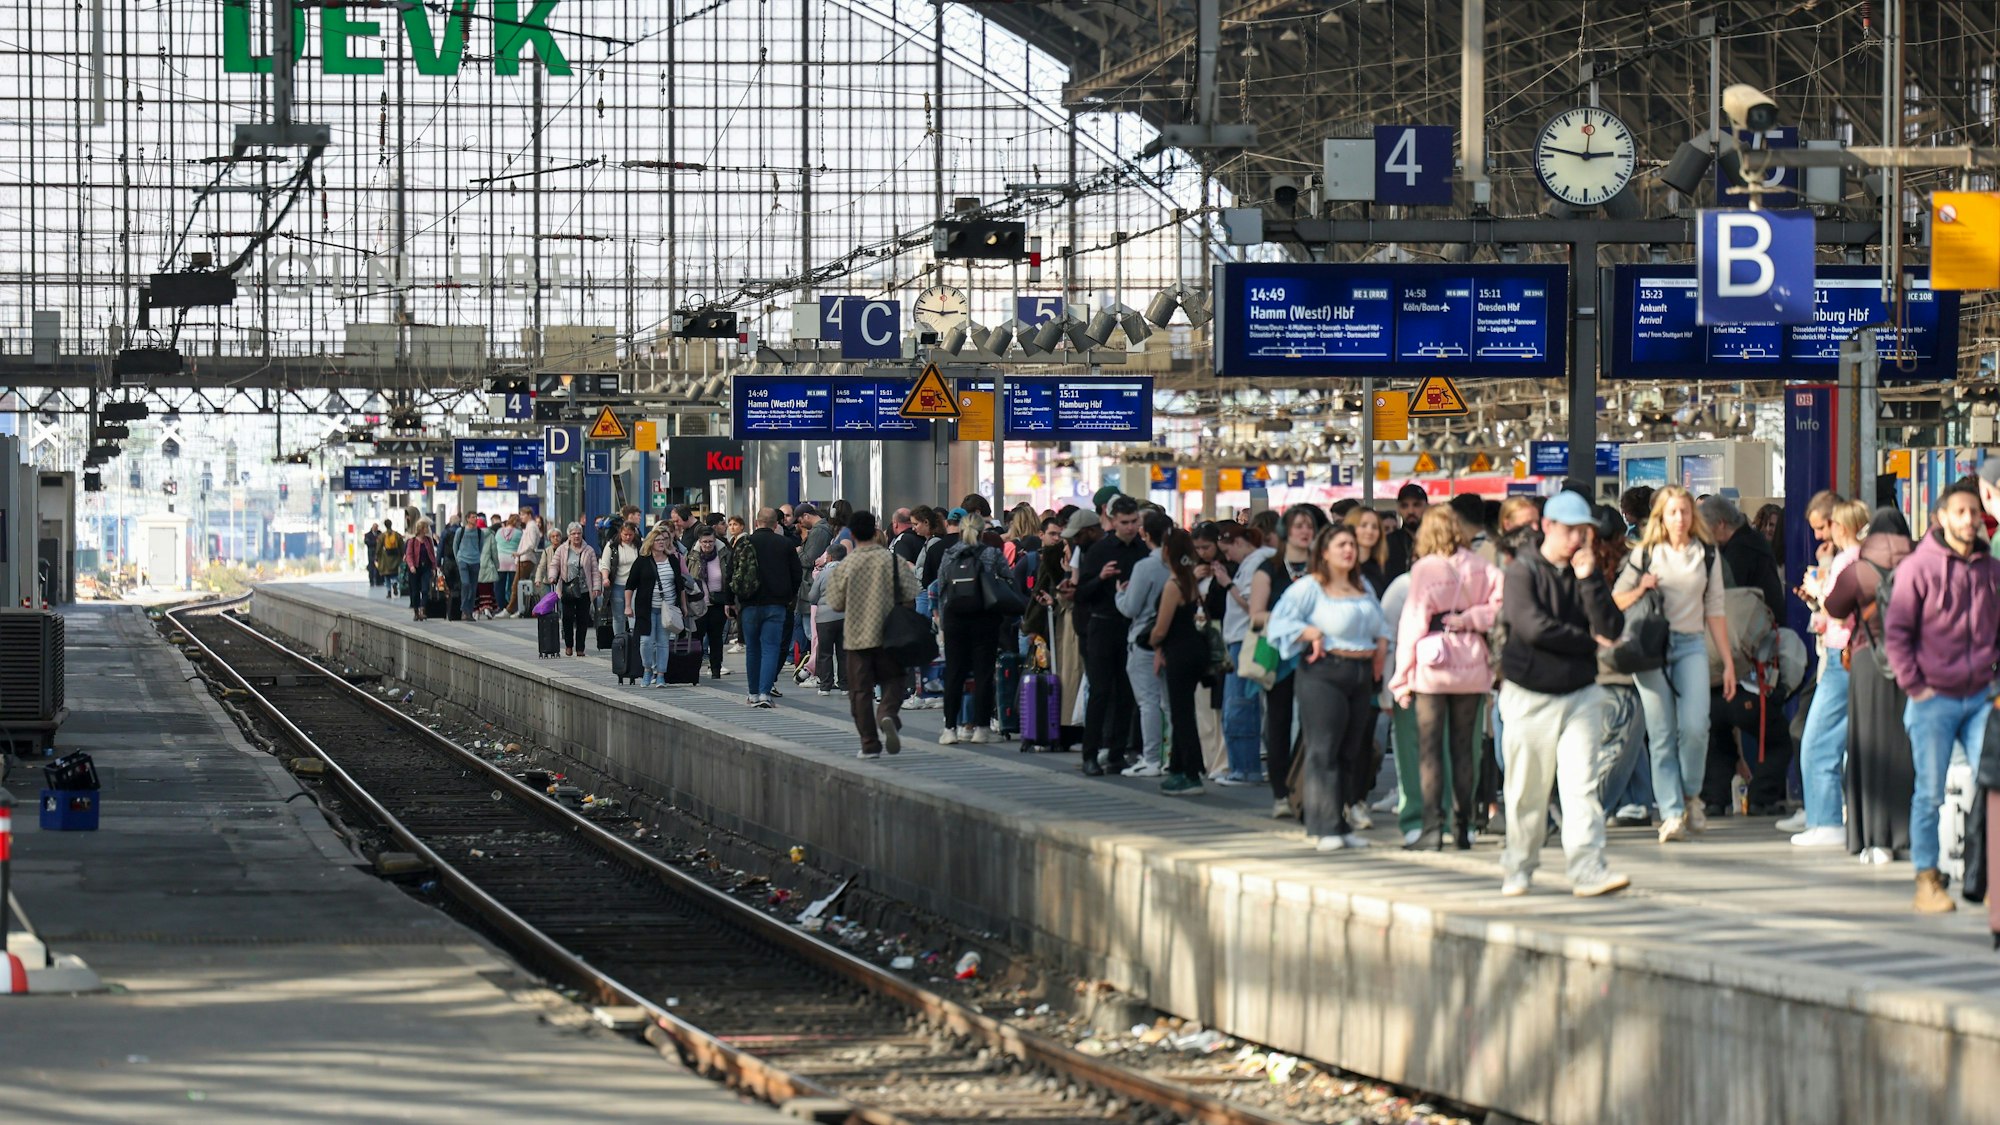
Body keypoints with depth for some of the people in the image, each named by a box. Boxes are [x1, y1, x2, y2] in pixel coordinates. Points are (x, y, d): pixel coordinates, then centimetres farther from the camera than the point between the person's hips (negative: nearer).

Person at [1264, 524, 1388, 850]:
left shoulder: (1362, 586, 17)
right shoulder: (1310, 587, -4)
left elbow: (1379, 622, 29)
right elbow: (1280, 621, -8)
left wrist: (1382, 644, 11)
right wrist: (1310, 633, -18)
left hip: (1361, 675, 7)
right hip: (1323, 673, -7)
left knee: (1351, 751, 8)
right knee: (1323, 750, -10)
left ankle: (1342, 824, 13)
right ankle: (1325, 827, -11)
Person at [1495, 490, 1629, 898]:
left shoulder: (1586, 572, 8)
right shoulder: (1522, 571, -5)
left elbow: (1611, 629, -3)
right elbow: (1533, 626, -19)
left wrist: (1589, 579, -12)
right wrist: (1588, 641, -9)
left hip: (1580, 694, 3)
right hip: (1530, 695, -3)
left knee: (1582, 785, -8)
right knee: (1528, 790, 5)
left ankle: (1588, 869, -14)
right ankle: (1518, 868, 19)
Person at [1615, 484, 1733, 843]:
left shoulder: (1708, 554, 11)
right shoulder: (1646, 554, 7)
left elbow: (1714, 610, 14)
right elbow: (1615, 601, 9)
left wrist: (1728, 662, 11)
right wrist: (1639, 591, -11)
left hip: (1691, 645, 1)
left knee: (1695, 726, -15)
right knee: (1661, 735, -4)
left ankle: (1691, 796, 9)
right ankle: (1671, 813, -2)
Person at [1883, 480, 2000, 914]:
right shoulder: (1919, 567, -5)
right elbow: (1896, 630, -4)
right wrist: (1914, 685, -8)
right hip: (1933, 698, -4)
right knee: (1930, 792, 0)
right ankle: (1927, 881, 7)